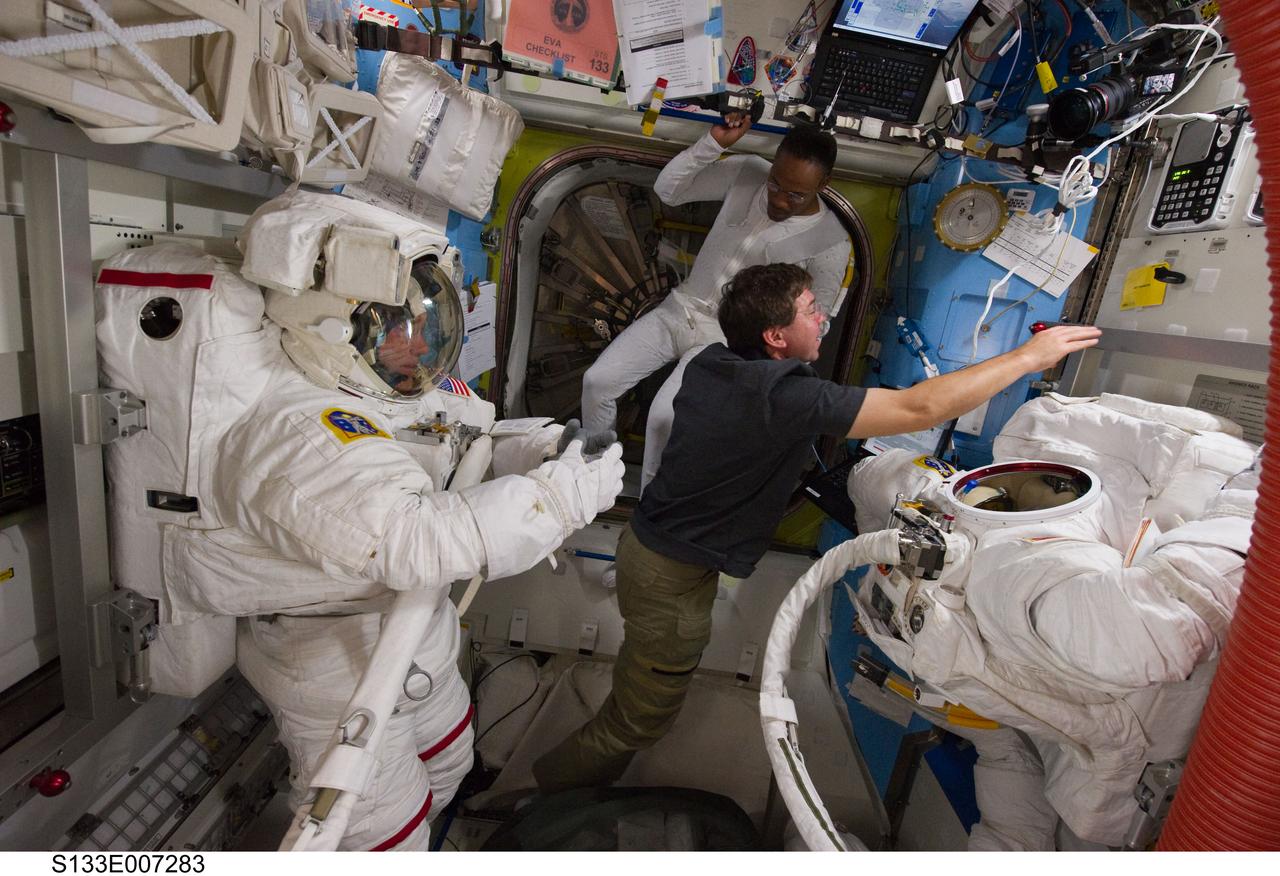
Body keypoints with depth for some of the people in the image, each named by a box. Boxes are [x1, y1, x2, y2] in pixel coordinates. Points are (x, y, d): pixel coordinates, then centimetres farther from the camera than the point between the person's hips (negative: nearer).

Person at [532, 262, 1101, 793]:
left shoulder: (710, 364, -1)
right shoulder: (786, 396, -28)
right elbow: (921, 409, -26)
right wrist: (1030, 356, -14)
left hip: (648, 542, 9)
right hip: (674, 578, -9)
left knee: (639, 683, 30)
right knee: (637, 722, 12)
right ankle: (549, 791, 34)